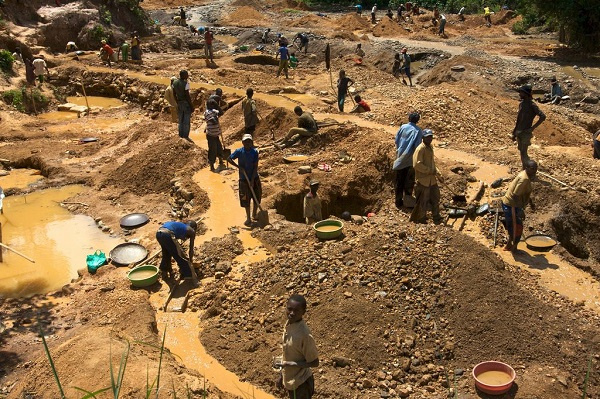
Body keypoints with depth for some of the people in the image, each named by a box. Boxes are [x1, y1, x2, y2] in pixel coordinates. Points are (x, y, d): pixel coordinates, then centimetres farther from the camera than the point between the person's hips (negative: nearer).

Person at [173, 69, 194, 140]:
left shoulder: (175, 82, 0)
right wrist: (191, 106, -13)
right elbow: (187, 95, -21)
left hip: (179, 103, 6)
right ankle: (186, 137, 8)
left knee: (180, 120, 17)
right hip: (186, 103, -6)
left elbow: (174, 94, 7)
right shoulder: (186, 83, -21)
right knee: (186, 121, 3)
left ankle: (181, 135, 23)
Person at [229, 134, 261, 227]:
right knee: (246, 199, 3)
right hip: (244, 179, -1)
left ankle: (254, 215, 30)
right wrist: (239, 167, -15)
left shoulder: (254, 152, -8)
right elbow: (229, 159, -4)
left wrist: (252, 180, -14)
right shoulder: (239, 152, -9)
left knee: (257, 198, 9)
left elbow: (255, 166, -10)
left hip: (254, 178, 2)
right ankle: (248, 218, 14)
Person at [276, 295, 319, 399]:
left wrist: (290, 364, -26)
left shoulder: (304, 334, -29)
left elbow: (314, 362, -20)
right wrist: (281, 375, 14)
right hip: (291, 380, 8)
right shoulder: (289, 325, -4)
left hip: (300, 383, -8)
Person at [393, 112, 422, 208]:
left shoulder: (403, 127, -2)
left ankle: (399, 202, 16)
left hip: (400, 158, 2)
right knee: (409, 182, 13)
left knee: (399, 181, 11)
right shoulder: (418, 131, -11)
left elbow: (396, 141, 2)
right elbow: (417, 146, -14)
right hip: (410, 160, -2)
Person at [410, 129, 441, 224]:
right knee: (423, 201, 0)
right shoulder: (420, 149, -19)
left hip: (432, 179, 9)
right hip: (423, 180, -9)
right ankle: (419, 219, 16)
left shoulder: (430, 147, 10)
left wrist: (435, 170, 9)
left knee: (435, 198, 18)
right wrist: (430, 170, -20)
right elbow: (417, 164, -25)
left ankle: (436, 217, 32)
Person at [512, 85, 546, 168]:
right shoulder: (521, 104, 12)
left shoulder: (532, 105, -13)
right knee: (522, 152, 14)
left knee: (523, 153, -8)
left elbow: (543, 116, -21)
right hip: (519, 133, 8)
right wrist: (514, 133, 19)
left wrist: (532, 128, -19)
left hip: (525, 133, -8)